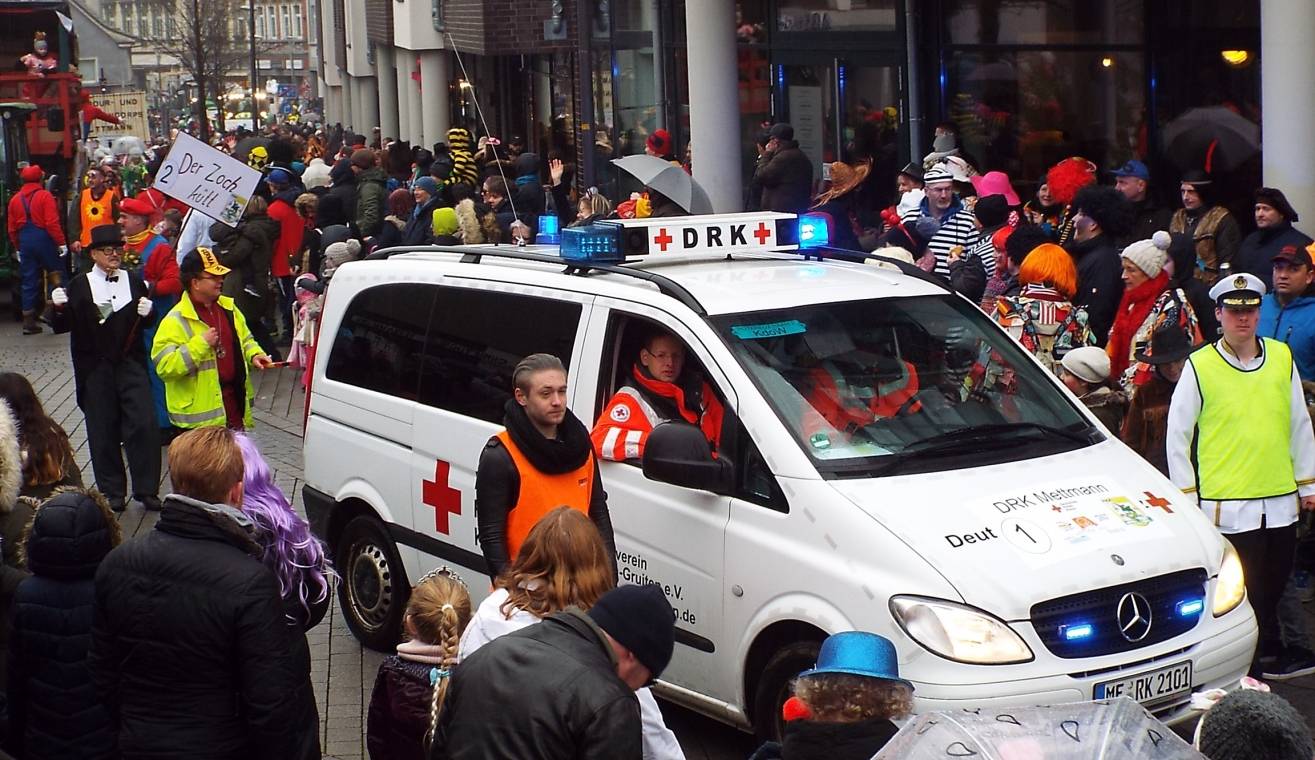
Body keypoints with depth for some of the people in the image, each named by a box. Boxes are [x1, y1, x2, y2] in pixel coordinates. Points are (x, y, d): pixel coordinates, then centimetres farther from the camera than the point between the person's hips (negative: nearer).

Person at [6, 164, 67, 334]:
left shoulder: (15, 199, 9)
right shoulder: (45, 196, -7)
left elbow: (12, 228, 12)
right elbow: (52, 223, -14)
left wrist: (18, 248, 21)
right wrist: (61, 243, -10)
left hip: (25, 242, 5)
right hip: (44, 239, -5)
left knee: (28, 282, 7)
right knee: (56, 275, 8)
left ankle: (28, 321, 8)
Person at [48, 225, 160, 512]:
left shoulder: (134, 281, 7)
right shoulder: (79, 286, 1)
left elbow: (146, 324, 14)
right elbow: (63, 326, -1)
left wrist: (146, 312, -8)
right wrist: (60, 309, -21)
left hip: (130, 362, 1)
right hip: (95, 368, -1)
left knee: (144, 424, -7)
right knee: (103, 430, 4)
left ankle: (146, 489, 4)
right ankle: (112, 491, 17)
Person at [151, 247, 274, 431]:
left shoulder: (227, 307, 9)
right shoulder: (176, 321, -15)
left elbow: (244, 339, 23)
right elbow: (164, 366, -22)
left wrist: (254, 355, 1)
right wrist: (200, 344, -25)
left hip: (236, 406, 7)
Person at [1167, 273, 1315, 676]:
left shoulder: (1282, 357, 6)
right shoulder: (1199, 366, -5)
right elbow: (1177, 434, -1)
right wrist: (1186, 495, -3)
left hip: (1280, 501, 4)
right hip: (1227, 504, -4)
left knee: (1272, 589, 14)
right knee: (1241, 596, -2)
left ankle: (1268, 651, 34)